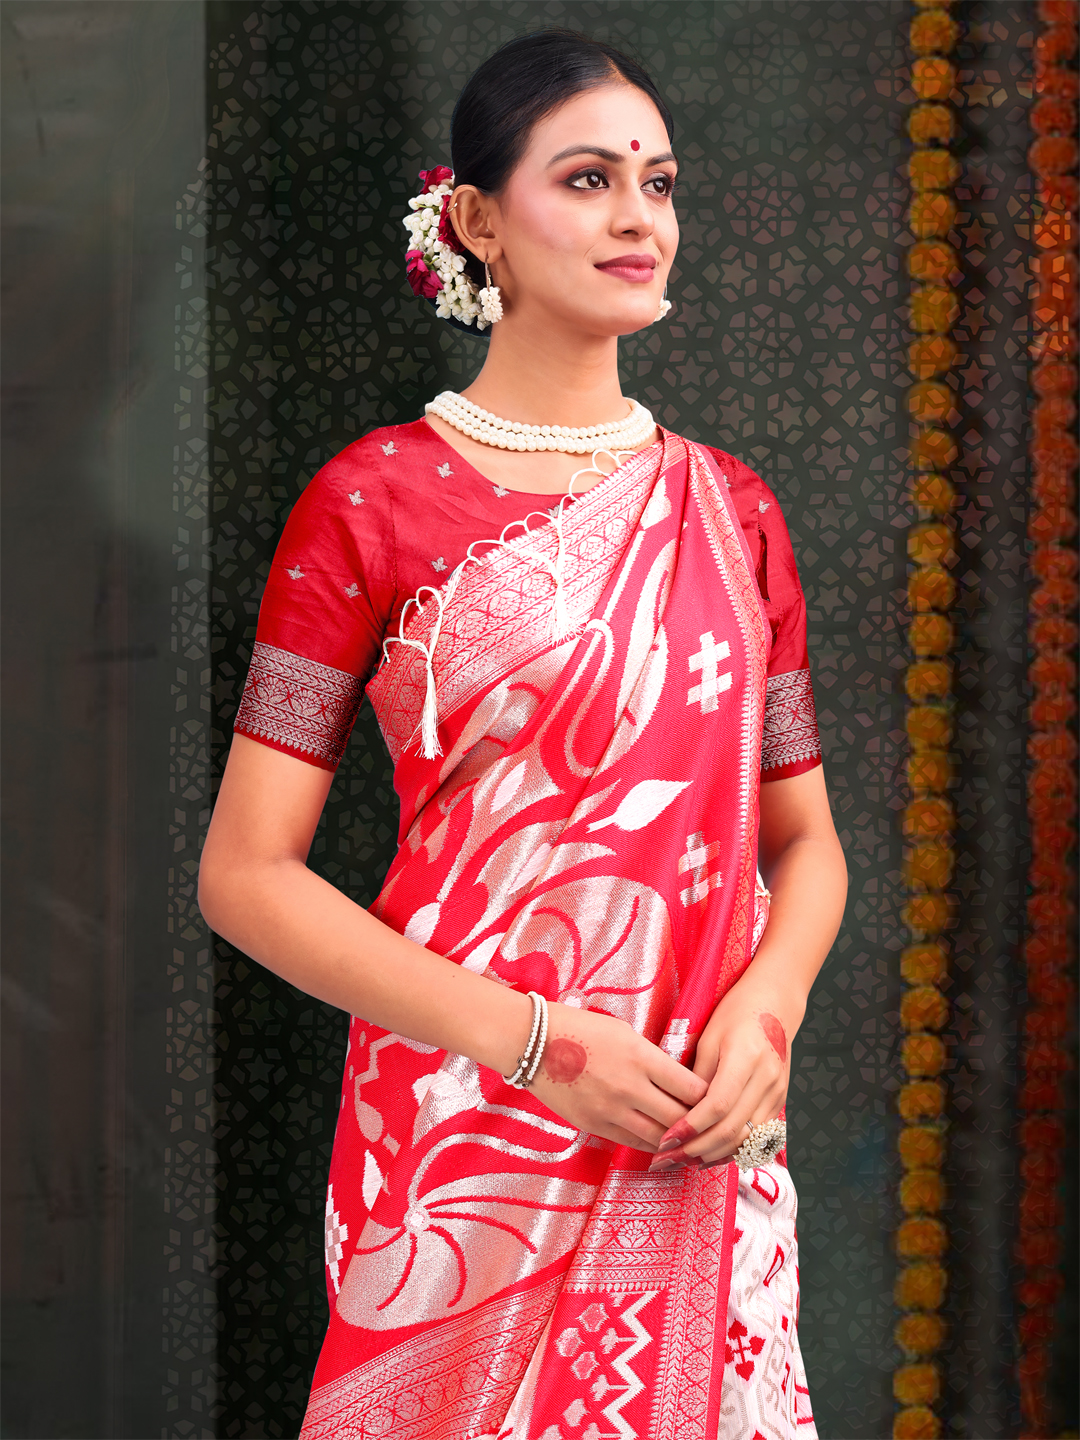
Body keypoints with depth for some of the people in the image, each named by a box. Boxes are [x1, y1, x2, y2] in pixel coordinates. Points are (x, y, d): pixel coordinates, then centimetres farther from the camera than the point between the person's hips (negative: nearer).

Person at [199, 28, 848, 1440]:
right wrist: (531, 1043, -15)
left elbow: (806, 838, 14)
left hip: (703, 1152, 4)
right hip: (469, 1137, -4)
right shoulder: (376, 500, -5)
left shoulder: (728, 509, 9)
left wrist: (765, 1015, -7)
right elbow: (245, 872, -7)